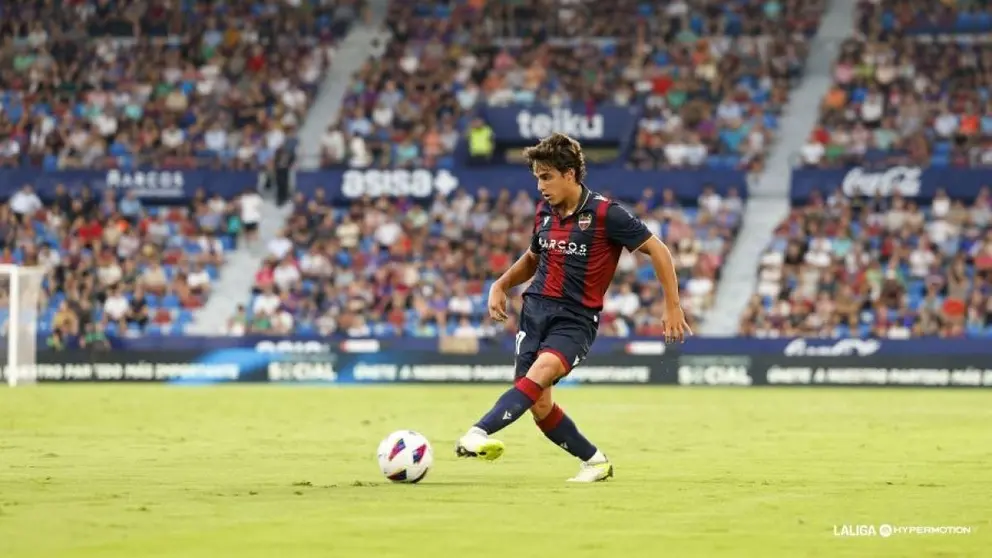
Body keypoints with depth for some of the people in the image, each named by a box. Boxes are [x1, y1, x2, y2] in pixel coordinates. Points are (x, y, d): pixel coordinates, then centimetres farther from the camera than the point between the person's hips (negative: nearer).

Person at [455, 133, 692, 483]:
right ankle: (594, 461, 19)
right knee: (540, 405, -1)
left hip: (576, 319, -6)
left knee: (541, 371, -32)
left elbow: (657, 251, -7)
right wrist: (501, 286, 10)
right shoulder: (544, 212, 8)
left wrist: (673, 307, -10)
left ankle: (479, 433, -47)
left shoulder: (605, 214, -10)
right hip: (535, 310, 6)